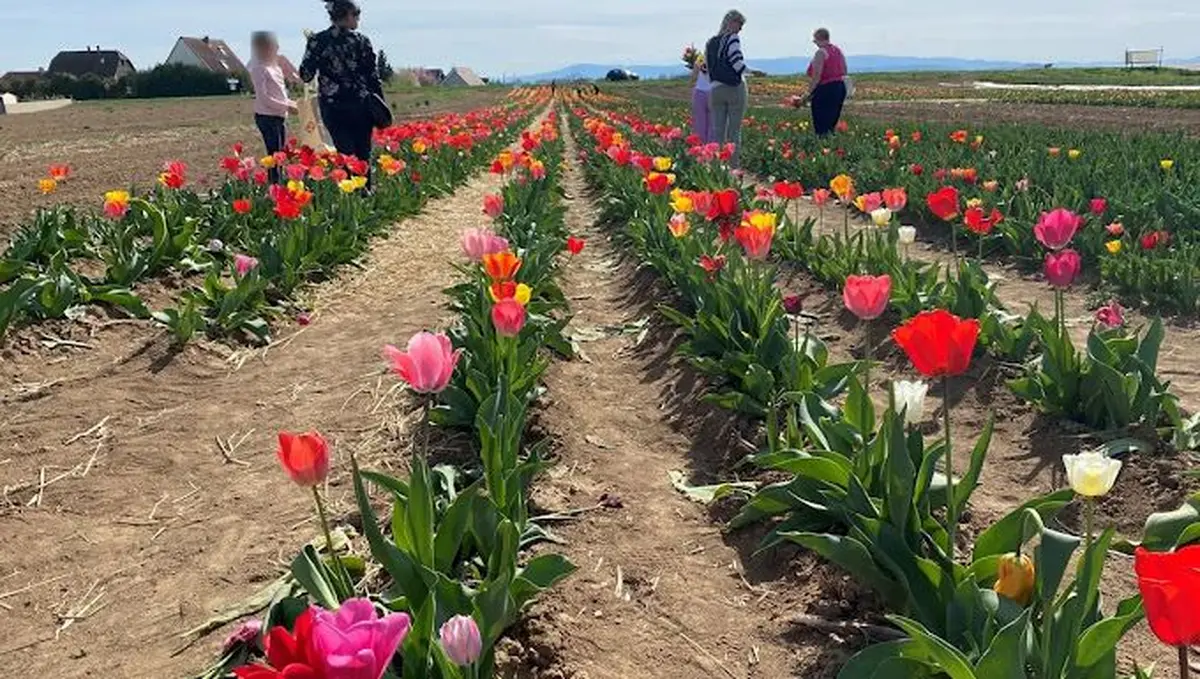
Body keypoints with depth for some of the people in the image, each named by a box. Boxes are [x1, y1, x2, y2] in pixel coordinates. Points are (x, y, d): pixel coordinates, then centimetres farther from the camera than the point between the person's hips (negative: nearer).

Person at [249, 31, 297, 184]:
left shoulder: (275, 67, 14)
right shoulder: (259, 69, -11)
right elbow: (263, 97, -17)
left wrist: (289, 103, 3)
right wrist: (286, 106, -17)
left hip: (280, 116, 8)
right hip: (267, 117, -8)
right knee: (274, 154, -9)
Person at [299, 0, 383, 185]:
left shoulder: (317, 41, -2)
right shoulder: (361, 41, -4)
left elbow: (305, 75, 0)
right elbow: (373, 77, -3)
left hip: (332, 107, 1)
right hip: (360, 105, -1)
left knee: (345, 154, 3)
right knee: (363, 154, 9)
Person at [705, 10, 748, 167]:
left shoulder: (710, 42, 12)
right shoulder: (733, 38, -7)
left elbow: (708, 66, 13)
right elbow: (737, 63, -13)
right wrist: (752, 72, -1)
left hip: (716, 89, 5)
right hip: (735, 88, -5)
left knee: (718, 129, 6)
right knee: (734, 130, -1)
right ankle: (733, 164, -1)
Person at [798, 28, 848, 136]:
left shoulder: (821, 52, -13)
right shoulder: (838, 50, 14)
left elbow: (816, 76, -18)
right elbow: (844, 71, 18)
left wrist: (808, 94, -15)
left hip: (825, 90, -9)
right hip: (840, 88, 9)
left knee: (822, 127, -4)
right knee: (831, 125, 15)